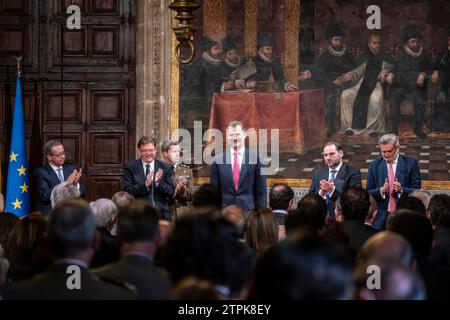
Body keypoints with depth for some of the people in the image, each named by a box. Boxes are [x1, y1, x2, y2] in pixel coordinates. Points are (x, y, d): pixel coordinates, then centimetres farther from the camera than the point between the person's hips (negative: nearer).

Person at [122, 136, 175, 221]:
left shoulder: (165, 168, 7)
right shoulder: (130, 167, 1)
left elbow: (171, 193, 3)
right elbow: (127, 191, -7)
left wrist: (158, 182, -16)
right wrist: (145, 185, -21)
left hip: (161, 213, 2)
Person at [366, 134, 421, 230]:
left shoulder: (410, 163, 1)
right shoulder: (374, 165, 7)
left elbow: (417, 191, -1)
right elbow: (368, 193, 5)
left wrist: (401, 190, -19)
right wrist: (381, 190, -14)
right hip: (381, 218, 1)